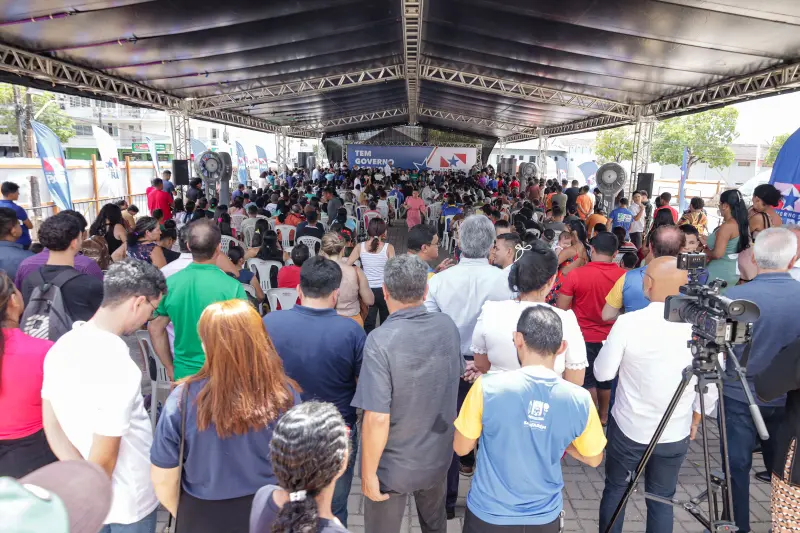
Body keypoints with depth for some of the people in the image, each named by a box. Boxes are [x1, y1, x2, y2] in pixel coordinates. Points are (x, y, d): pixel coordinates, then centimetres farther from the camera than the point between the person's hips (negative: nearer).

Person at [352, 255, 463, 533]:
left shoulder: (381, 340, -28)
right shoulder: (448, 326, -10)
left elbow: (377, 418, -28)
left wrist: (368, 473, -14)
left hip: (393, 465, -4)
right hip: (438, 455, 5)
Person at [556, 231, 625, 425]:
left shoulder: (575, 274, -19)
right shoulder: (624, 276, -12)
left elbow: (561, 309, -13)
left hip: (585, 337, -3)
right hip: (612, 338, 4)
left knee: (587, 379, 13)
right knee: (606, 378, 22)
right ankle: (603, 416, 37)